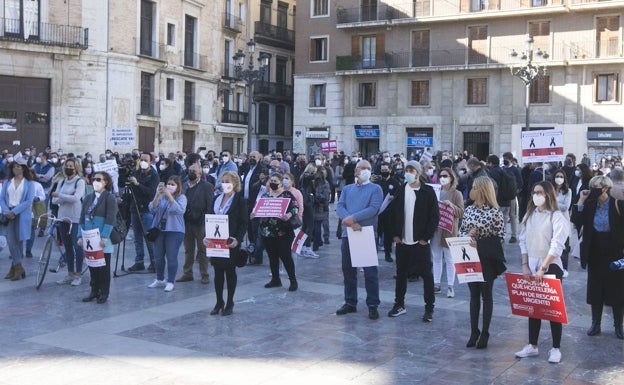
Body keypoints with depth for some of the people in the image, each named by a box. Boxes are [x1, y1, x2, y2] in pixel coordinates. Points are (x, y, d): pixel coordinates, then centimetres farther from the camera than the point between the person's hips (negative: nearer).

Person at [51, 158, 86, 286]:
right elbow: (54, 200, 5)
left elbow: (76, 198, -19)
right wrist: (66, 197, -12)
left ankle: (78, 275, 5)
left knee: (77, 246, -3)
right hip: (63, 218, 6)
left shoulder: (80, 181, -5)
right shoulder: (62, 182, 12)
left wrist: (60, 195, -17)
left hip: (76, 219, -5)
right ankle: (70, 274, 18)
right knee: (67, 247, 10)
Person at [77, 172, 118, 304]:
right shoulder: (88, 198, 12)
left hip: (103, 240, -5)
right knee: (92, 265, 9)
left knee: (104, 266, 2)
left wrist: (104, 237, -20)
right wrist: (80, 236, 3)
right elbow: (82, 218, 12)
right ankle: (94, 291, 19)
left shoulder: (110, 198, -5)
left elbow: (110, 219, -13)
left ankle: (104, 293, 11)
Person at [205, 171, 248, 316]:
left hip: (231, 242, -5)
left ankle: (229, 303, 16)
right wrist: (207, 236, -2)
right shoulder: (217, 199, 9)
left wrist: (237, 239, -21)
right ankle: (219, 302, 19)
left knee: (230, 271, 5)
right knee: (218, 271, 9)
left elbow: (244, 223, -9)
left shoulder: (240, 201, -6)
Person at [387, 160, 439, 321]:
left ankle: (429, 308, 11)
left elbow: (435, 216, -6)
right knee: (401, 273, 11)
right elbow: (393, 213, 10)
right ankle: (399, 304, 23)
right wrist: (395, 234, 2)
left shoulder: (428, 191, -5)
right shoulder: (400, 190, 7)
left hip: (421, 241, -4)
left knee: (426, 274, 2)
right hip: (402, 241, 4)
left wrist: (426, 237, -10)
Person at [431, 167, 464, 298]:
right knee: (436, 258, 10)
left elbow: (461, 213, -8)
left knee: (449, 259, 0)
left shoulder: (456, 194, -3)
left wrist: (451, 205, -21)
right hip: (435, 228, 5)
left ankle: (450, 286, 6)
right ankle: (436, 284, 18)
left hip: (449, 230, -5)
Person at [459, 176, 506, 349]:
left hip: (487, 258, -4)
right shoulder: (468, 210, 4)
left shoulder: (495, 212, -11)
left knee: (486, 294, 7)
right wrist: (467, 235, -10)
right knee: (474, 294, 11)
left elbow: (499, 237, -10)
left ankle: (485, 333, 16)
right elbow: (461, 231, 11)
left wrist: (480, 242, -19)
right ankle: (474, 331, 20)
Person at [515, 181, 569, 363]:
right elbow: (523, 241, 9)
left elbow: (557, 246, -16)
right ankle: (532, 346, 18)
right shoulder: (529, 215, 8)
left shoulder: (557, 217, -10)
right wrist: (525, 265, 0)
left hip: (551, 266, -5)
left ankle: (556, 348, 9)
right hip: (532, 266, 5)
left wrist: (543, 269, -19)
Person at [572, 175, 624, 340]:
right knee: (595, 290, 10)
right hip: (595, 254, 3)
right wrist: (581, 201, -12)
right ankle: (595, 325, 20)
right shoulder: (589, 205, 0)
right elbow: (577, 222, -11)